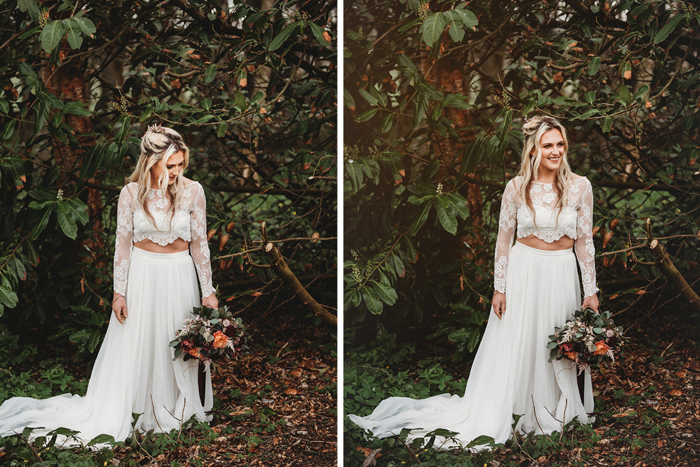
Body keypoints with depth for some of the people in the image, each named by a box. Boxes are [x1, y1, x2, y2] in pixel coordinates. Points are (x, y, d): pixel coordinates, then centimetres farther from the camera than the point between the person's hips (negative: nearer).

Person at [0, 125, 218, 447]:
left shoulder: (192, 191, -9)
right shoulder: (131, 193, -10)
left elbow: (200, 244, -3)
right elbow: (123, 243, -3)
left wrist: (208, 291, -2)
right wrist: (119, 292, -4)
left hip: (179, 275, 1)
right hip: (141, 273, -1)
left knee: (179, 347, 7)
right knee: (133, 346, 5)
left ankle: (178, 409, 27)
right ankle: (110, 417, 19)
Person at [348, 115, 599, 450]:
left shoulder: (580, 187, -4)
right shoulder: (516, 187, -6)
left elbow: (584, 241, 0)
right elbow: (503, 240, 0)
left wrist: (591, 290, -1)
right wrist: (499, 287, -2)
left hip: (561, 276, 1)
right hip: (522, 271, -1)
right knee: (512, 346, 6)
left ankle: (554, 413, 29)